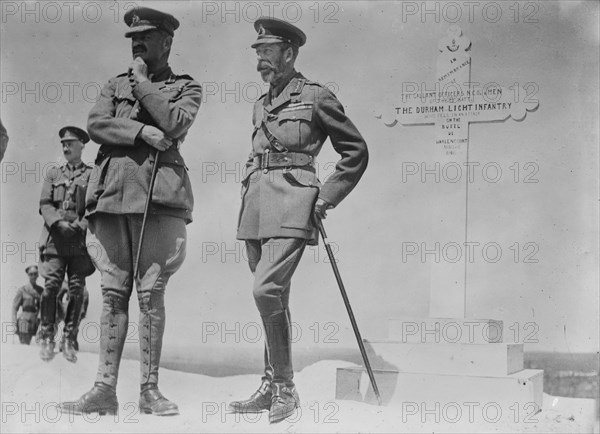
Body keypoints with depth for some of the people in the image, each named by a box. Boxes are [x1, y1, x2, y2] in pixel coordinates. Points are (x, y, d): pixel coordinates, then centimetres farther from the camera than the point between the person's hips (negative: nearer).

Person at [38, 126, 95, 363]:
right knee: (51, 285, -10)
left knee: (76, 289, -4)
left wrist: (81, 225, -14)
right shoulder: (53, 174, 17)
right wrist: (59, 223, -12)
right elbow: (44, 205, 7)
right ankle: (47, 338, -3)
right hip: (55, 237, 1)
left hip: (81, 239, -1)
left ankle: (69, 340, 1)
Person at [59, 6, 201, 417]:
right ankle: (105, 389, 0)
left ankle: (150, 389, 1)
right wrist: (141, 131, -9)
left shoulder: (187, 87, 13)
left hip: (159, 192, -3)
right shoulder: (116, 84, 22)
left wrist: (142, 83, 2)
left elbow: (176, 124, -7)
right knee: (113, 293, 0)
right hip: (112, 191, 3)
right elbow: (96, 125, 5)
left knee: (151, 294, -5)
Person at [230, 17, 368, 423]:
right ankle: (270, 386, 16)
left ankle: (285, 387, -12)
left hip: (291, 205, -7)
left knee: (267, 289, -21)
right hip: (256, 206, 7)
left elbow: (357, 150, 2)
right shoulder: (261, 106, 19)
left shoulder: (316, 96, -1)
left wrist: (328, 196, -4)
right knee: (274, 297, 10)